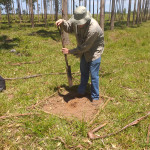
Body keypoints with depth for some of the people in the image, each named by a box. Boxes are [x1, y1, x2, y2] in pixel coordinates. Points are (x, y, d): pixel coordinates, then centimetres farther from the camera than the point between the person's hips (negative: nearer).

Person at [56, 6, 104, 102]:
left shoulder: (93, 28, -36)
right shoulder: (75, 20, -17)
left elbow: (85, 47, -29)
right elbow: (68, 28, 4)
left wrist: (70, 51, -21)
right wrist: (62, 22, -18)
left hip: (95, 51, -6)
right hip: (84, 51, 7)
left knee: (94, 75, -3)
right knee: (83, 72, 19)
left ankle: (95, 97, 14)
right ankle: (81, 92, 38)